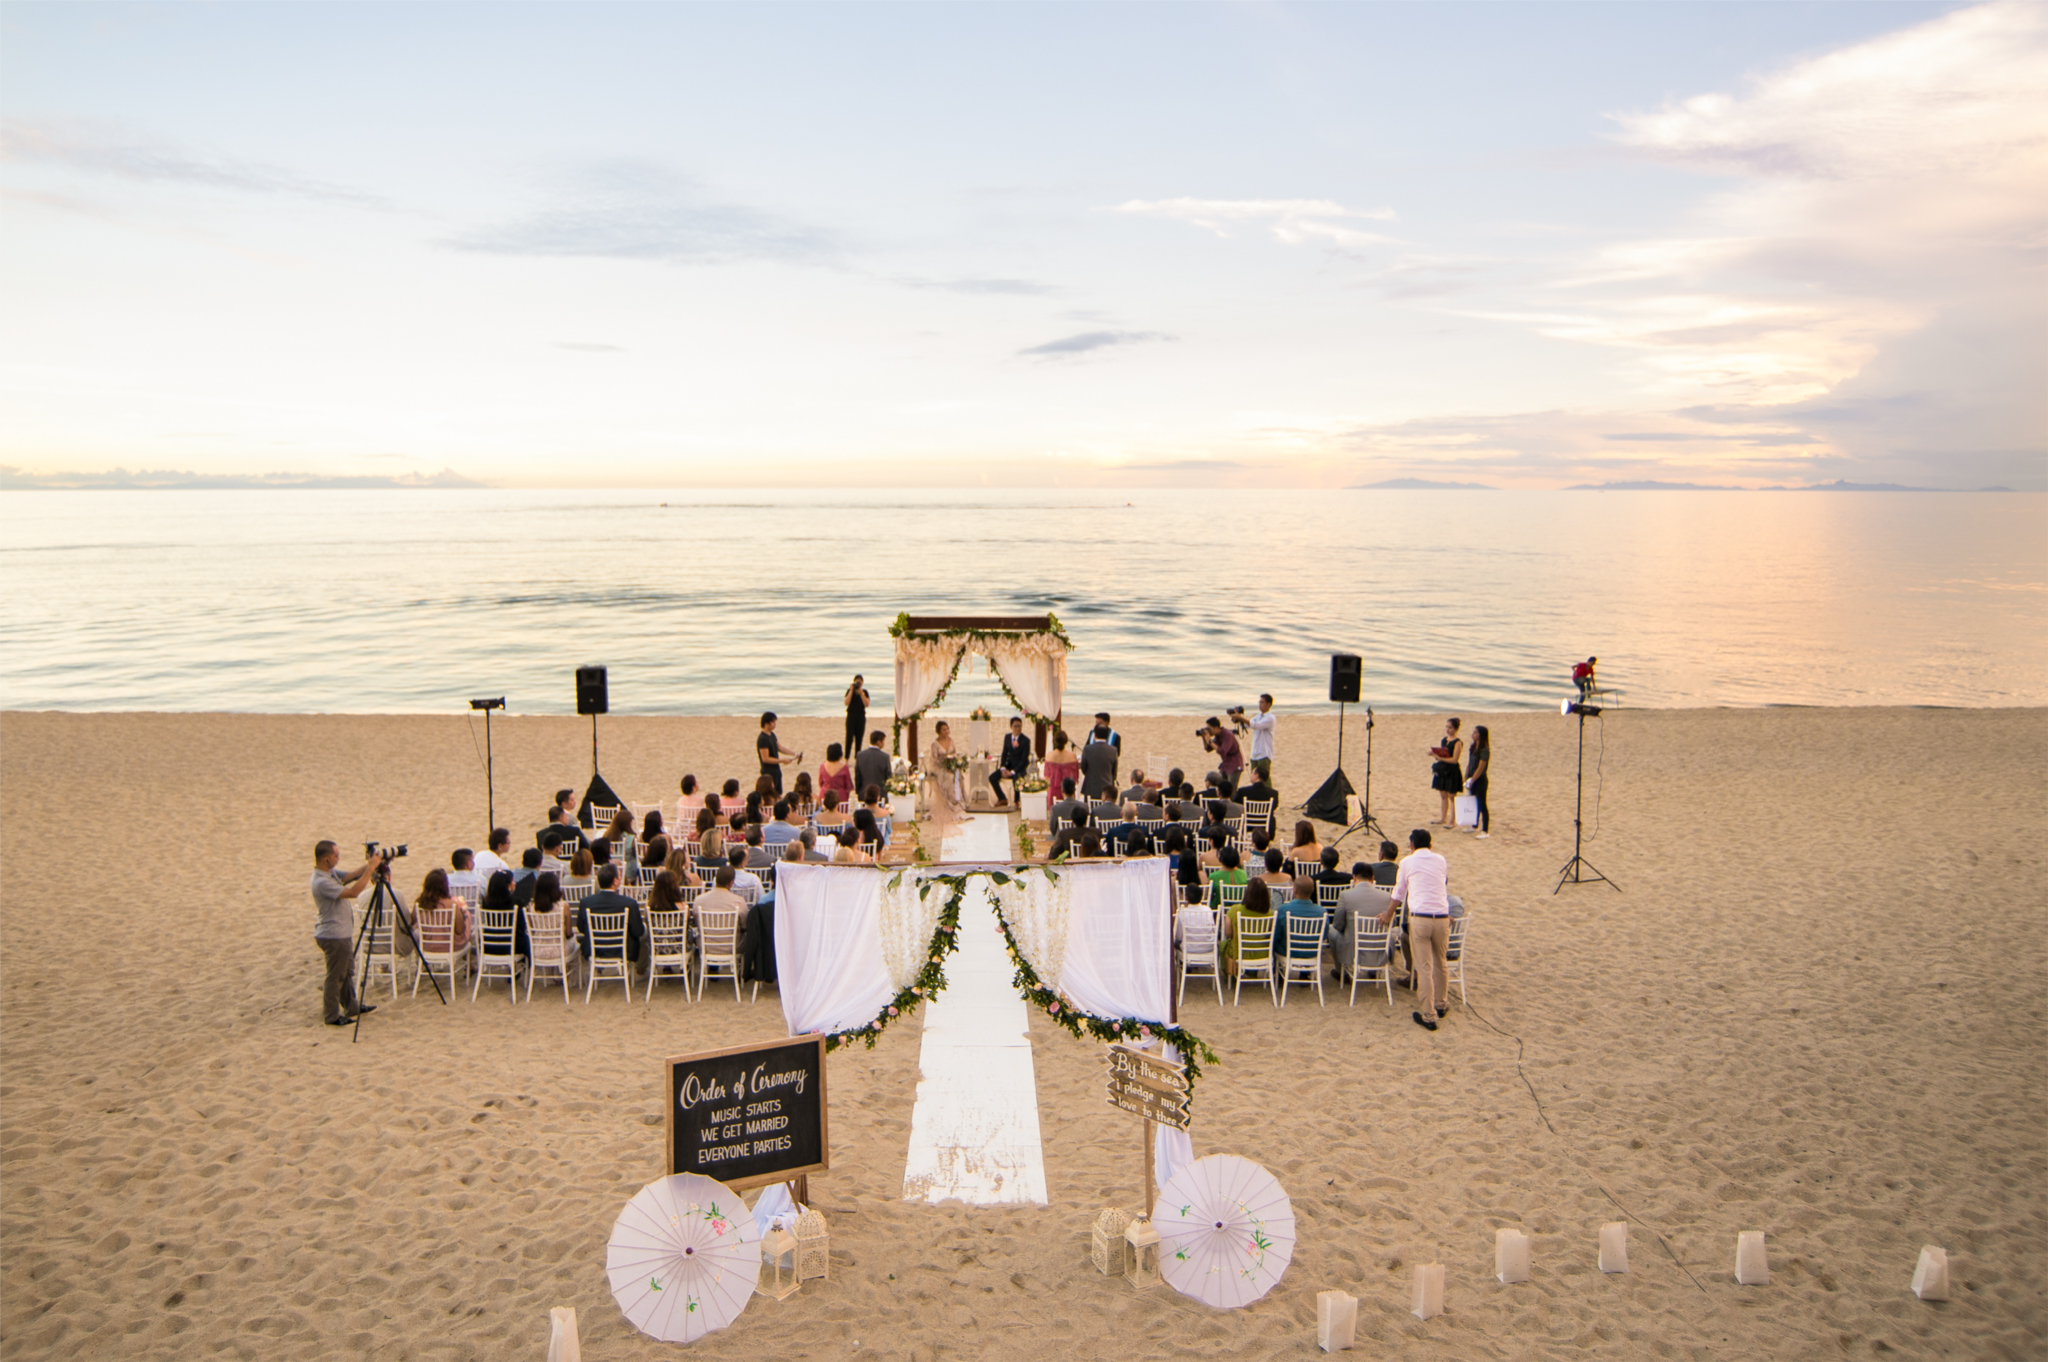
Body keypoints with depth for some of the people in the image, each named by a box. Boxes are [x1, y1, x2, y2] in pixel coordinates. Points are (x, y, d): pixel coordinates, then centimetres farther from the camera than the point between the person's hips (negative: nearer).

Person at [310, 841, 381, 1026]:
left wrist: (369, 865, -7)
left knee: (346, 972, 21)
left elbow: (349, 876, 8)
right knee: (335, 976, 3)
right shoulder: (322, 882, -27)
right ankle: (331, 1016, 15)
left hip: (341, 933, 10)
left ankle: (351, 1006, 34)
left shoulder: (329, 873, 4)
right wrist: (370, 868, -27)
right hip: (334, 936, -10)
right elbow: (353, 891, -30)